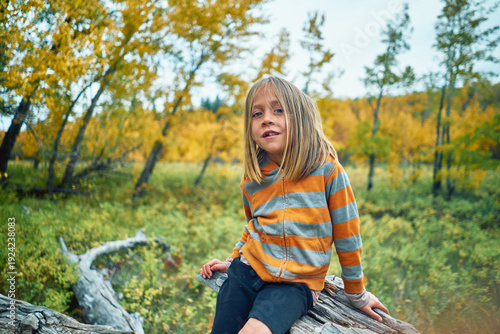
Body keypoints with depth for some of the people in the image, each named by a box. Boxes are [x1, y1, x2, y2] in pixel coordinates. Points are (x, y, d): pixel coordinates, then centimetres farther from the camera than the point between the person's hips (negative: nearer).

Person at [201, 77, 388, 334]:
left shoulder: (326, 170, -12)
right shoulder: (251, 180, 2)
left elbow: (346, 235, -3)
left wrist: (357, 295, 6)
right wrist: (231, 262, 13)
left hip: (296, 283, -4)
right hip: (249, 270, 4)